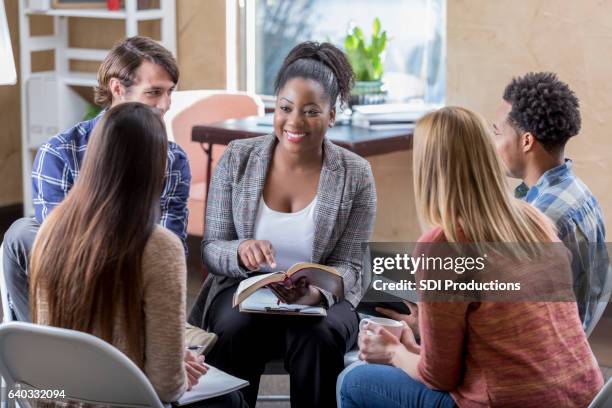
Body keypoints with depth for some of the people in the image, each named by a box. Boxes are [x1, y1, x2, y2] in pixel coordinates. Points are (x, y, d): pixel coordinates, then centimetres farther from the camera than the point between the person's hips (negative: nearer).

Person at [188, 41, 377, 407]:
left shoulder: (356, 175, -3)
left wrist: (316, 292, -27)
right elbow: (211, 250, -1)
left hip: (321, 298, 0)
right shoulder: (237, 158, -1)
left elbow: (348, 266, -3)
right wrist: (241, 251, -25)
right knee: (233, 332, -33)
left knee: (318, 337, -34)